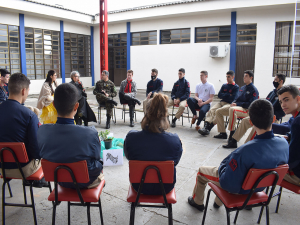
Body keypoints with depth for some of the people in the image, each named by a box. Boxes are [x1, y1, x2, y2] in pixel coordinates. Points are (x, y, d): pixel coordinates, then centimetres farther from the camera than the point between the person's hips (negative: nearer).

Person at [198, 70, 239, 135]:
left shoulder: (236, 87, 3)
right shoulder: (224, 85, 21)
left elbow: (232, 98, -8)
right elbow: (219, 95, 11)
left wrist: (224, 95, 0)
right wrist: (228, 95, 0)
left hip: (229, 104, -5)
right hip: (221, 102, 5)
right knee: (211, 110, -24)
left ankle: (209, 128, -36)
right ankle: (206, 126, -39)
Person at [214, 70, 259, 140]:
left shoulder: (253, 90, -3)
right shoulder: (242, 88, 22)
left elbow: (250, 104, -13)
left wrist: (237, 104, -17)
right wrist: (233, 103, 3)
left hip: (246, 109, -8)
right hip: (236, 106, 8)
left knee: (232, 109, -41)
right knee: (218, 111, -5)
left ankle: (232, 133, -32)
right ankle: (223, 133, -3)